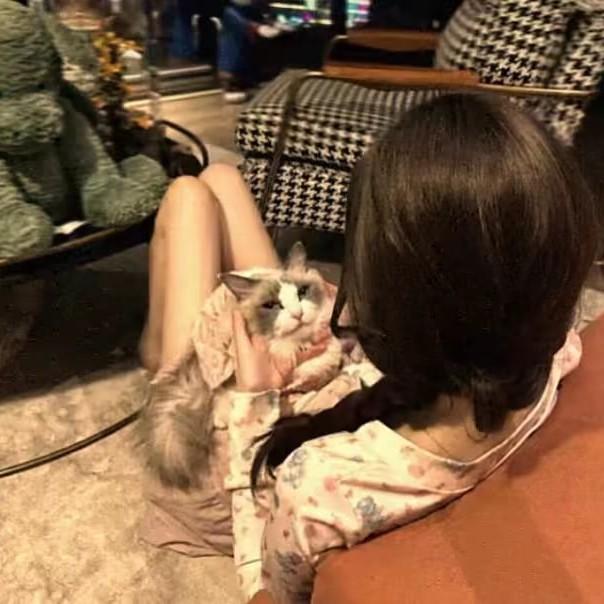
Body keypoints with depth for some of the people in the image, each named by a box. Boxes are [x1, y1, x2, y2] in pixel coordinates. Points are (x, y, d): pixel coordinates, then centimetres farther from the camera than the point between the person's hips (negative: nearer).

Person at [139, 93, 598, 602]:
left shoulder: (321, 483, -45)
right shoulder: (551, 356, -29)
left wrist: (252, 399, -20)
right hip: (318, 386, 4)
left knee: (192, 194, 10)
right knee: (219, 177, 15)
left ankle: (159, 346, 44)